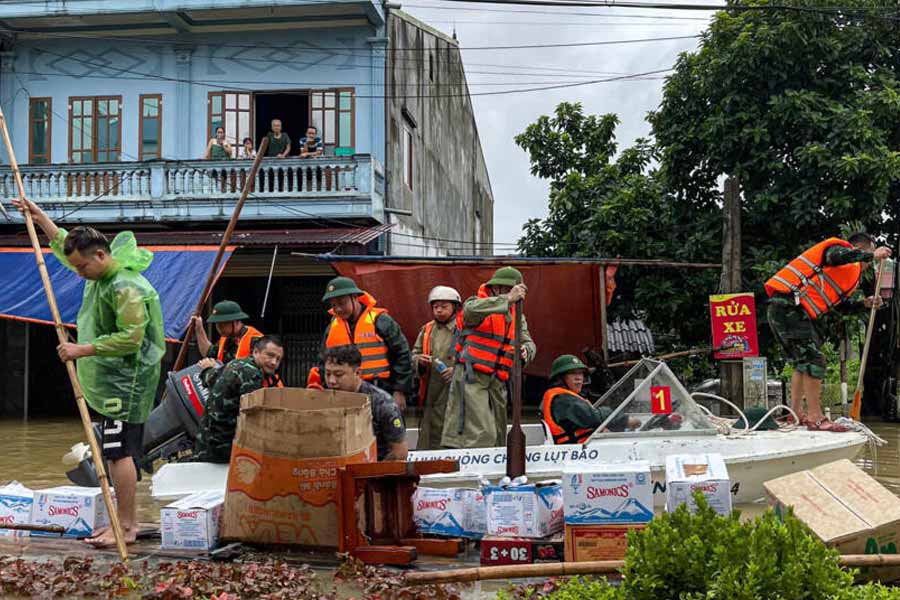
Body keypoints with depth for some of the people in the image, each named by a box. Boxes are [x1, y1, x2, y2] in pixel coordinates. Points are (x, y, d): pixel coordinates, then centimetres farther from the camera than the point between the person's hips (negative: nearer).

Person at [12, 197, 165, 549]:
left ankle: (126, 527, -6)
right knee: (116, 452, 11)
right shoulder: (100, 273, 12)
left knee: (119, 452, -11)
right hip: (110, 382, 10)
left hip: (126, 383, -10)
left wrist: (82, 350, -22)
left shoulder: (126, 287, -19)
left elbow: (131, 338, -25)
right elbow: (66, 246, 30)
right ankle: (123, 521, 18)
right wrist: (40, 217, 30)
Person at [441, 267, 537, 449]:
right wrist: (507, 299, -34)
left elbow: (528, 343, 10)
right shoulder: (476, 302, -3)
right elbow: (471, 310, -28)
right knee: (483, 435, -18)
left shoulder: (517, 316, 18)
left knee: (498, 437, 11)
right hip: (471, 378, -7)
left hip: (497, 382, 7)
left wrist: (526, 350, -15)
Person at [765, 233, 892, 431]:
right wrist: (871, 255, -17)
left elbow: (842, 305, 29)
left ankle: (796, 414, 21)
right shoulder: (839, 248, -2)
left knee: (802, 362, 17)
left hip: (784, 309, 11)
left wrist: (865, 303, 14)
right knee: (813, 360, -12)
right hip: (788, 305, -11)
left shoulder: (849, 272, 28)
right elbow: (837, 256, -28)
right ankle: (815, 418, -11)